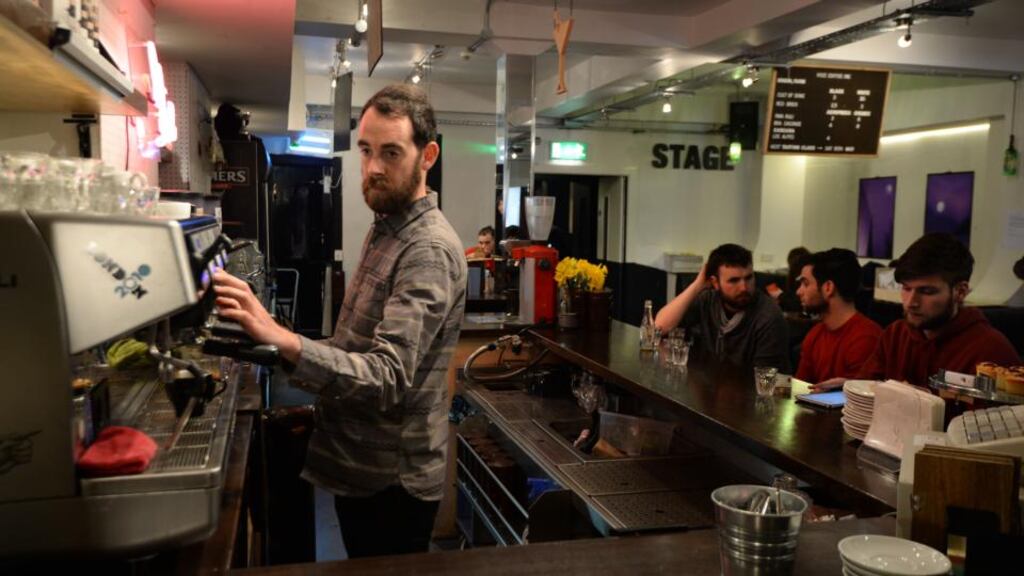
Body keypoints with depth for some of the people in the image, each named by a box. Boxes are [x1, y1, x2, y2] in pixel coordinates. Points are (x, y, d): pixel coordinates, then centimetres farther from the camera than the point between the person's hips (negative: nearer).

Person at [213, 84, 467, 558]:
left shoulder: (429, 250, -23)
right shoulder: (385, 228, 8)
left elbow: (388, 378, -35)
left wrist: (283, 340, -46)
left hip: (391, 480, -9)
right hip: (359, 465, 9)